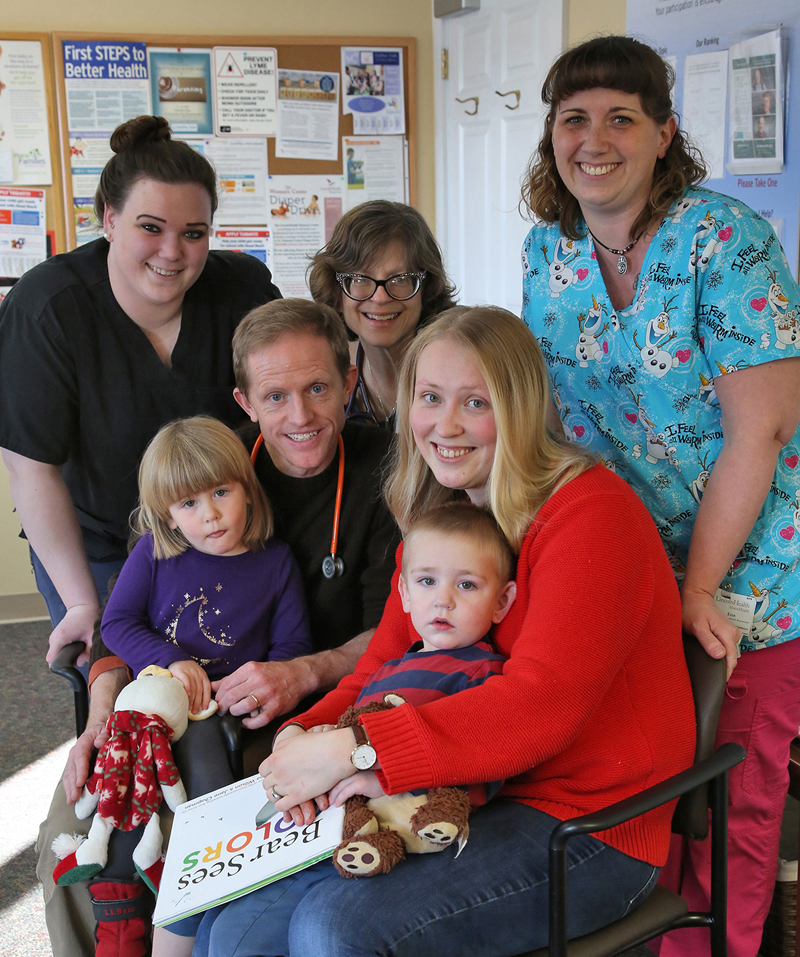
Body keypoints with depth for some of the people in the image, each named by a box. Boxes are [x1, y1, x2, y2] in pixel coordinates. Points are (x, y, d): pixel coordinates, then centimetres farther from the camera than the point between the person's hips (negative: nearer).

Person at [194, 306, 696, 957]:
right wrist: (304, 738, -14)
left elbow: (541, 706, -25)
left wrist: (352, 748, -27)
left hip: (591, 824, -6)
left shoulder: (590, 513, -15)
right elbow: (380, 670, 8)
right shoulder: (438, 521, 11)